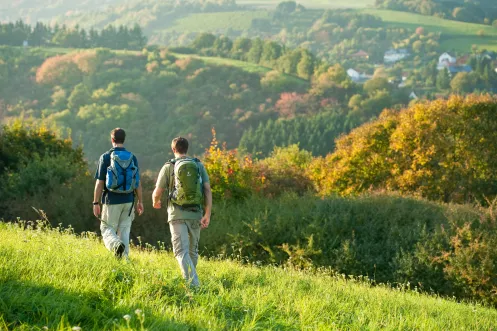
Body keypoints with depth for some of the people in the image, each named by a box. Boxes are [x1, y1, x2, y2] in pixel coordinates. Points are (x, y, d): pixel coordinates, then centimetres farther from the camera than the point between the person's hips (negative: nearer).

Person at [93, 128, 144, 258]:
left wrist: (96, 203, -1)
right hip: (128, 201, 3)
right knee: (124, 231, 10)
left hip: (112, 201, -3)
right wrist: (140, 201, 13)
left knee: (107, 229, 5)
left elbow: (99, 183, -6)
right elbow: (138, 182, 5)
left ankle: (116, 245, -24)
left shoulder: (106, 157, -5)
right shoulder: (132, 158, 3)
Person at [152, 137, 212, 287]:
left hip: (177, 214, -3)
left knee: (182, 252, -9)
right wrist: (207, 215, -6)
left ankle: (194, 285, -26)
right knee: (193, 250, 21)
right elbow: (208, 190, -4)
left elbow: (157, 192, 3)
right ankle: (189, 280, 33)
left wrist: (156, 202, 27)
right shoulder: (199, 166, 7)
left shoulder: (168, 167, 0)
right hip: (195, 214, 3)